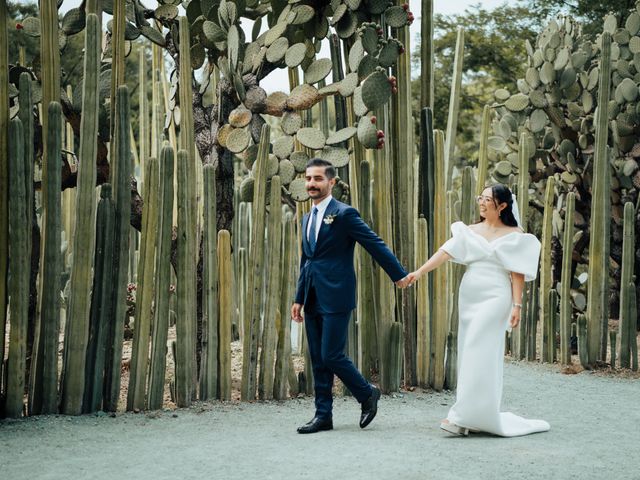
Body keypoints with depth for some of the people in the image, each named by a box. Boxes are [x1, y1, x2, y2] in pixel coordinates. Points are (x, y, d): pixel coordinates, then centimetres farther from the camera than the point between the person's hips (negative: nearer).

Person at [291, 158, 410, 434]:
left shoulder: (344, 214, -8)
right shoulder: (307, 219, 16)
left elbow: (375, 244, -6)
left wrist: (399, 275, -4)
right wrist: (299, 299, 19)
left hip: (336, 298, -8)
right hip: (313, 301, 8)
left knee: (331, 356, -9)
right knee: (318, 360, 8)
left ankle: (367, 394, 14)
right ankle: (323, 415, 15)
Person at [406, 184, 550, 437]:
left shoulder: (514, 236, 0)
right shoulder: (469, 231, 10)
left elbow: (518, 273, -3)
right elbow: (445, 252, -1)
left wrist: (517, 305, -10)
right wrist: (419, 272, -12)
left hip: (494, 298, -5)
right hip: (468, 297, 5)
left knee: (479, 354, -10)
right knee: (469, 355, 7)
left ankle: (462, 417, -10)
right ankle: (479, 418, 16)